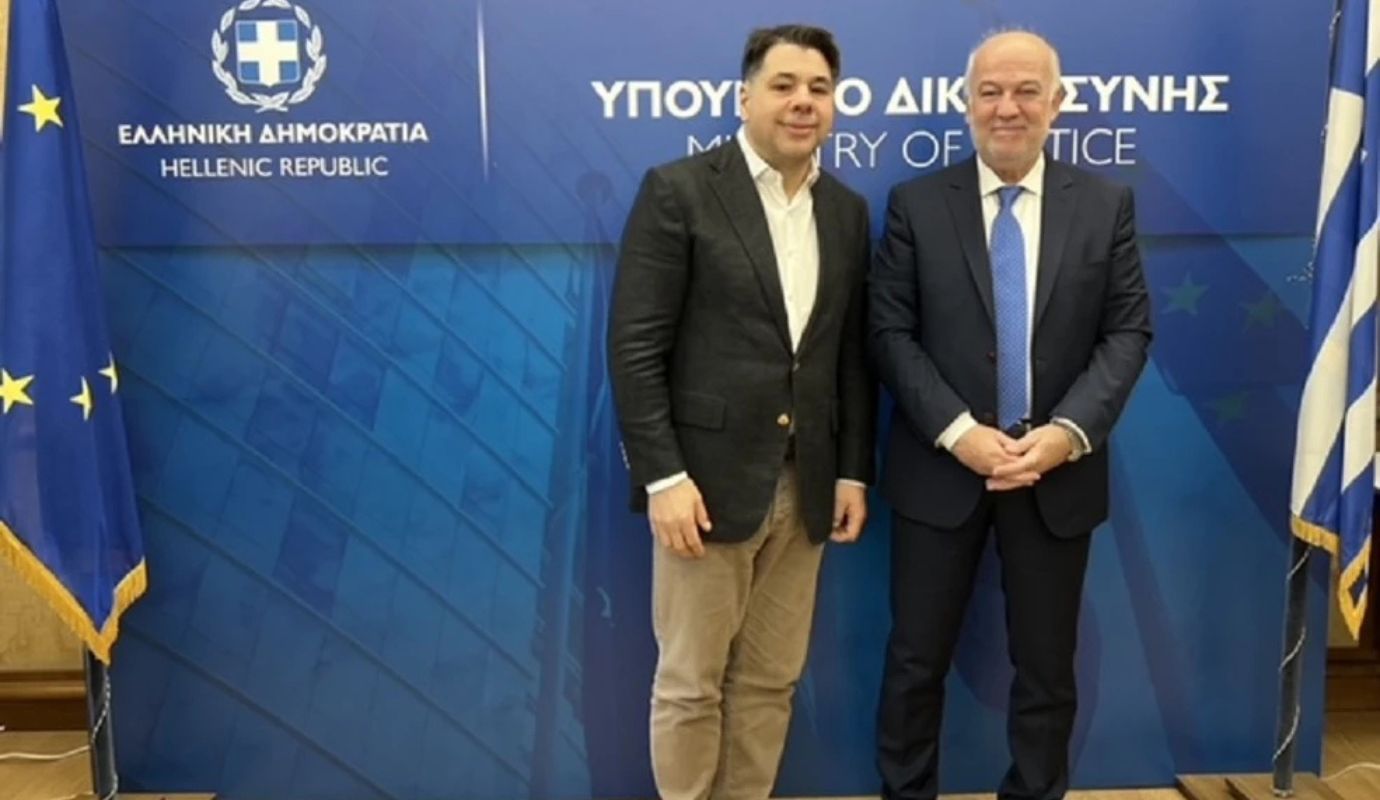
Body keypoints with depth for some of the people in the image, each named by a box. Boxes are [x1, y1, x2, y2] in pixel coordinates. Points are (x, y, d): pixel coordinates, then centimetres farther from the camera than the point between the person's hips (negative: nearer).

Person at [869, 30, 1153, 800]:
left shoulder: (1107, 204, 3)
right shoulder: (917, 204, -1)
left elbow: (1128, 332, 0)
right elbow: (890, 333, -5)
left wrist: (1068, 432, -14)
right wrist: (957, 431, -16)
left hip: (1059, 470, 1)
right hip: (941, 467, -1)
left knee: (1046, 666, 13)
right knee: (917, 658, 10)